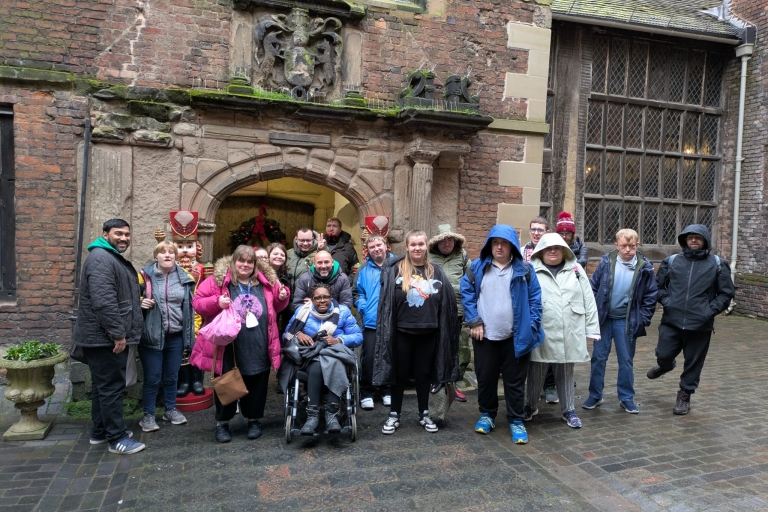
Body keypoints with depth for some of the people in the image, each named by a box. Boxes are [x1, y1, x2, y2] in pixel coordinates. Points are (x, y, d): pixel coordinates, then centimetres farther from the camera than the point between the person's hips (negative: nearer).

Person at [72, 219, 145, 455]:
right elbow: (103, 301, -26)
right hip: (105, 337, -11)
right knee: (111, 386, -4)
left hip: (109, 336, 11)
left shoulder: (115, 258, 18)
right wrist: (118, 334, -24)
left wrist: (121, 333, 24)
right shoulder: (100, 258, -17)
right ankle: (117, 438, 4)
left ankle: (100, 431, 28)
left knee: (104, 385, 17)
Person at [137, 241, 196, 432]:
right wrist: (141, 303, -17)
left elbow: (192, 308, 10)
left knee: (171, 376, 15)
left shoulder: (185, 278, 5)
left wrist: (192, 335, 7)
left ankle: (171, 409, 31)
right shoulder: (145, 275, -5)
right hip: (152, 336, -3)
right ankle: (148, 415, 19)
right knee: (152, 378, 3)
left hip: (175, 337, 3)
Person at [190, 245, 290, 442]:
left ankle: (254, 420, 33)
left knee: (256, 385, 13)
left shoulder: (266, 281, 5)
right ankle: (222, 423, 29)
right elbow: (197, 302, -4)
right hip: (228, 347, -2)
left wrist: (282, 298, -4)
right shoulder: (218, 279, -3)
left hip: (258, 348, 2)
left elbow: (276, 307, 17)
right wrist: (217, 303, -20)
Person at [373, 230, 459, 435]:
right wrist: (388, 329, -5)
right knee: (400, 374, 10)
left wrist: (444, 331, 4)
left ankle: (424, 414, 28)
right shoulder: (395, 270, -3)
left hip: (428, 332, 2)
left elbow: (446, 303, 7)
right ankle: (394, 415, 22)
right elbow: (386, 301, -2)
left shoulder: (436, 272, 5)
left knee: (424, 374, 14)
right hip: (402, 332, -2)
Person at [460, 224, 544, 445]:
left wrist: (531, 327, -8)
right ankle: (487, 415, 31)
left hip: (515, 336, -1)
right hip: (485, 335, 1)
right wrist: (474, 321, -6)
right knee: (485, 378, 13)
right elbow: (466, 292, 1)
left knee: (515, 381, 8)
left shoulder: (524, 270, 0)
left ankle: (516, 421, 22)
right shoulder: (478, 267, 2)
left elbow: (535, 299, -1)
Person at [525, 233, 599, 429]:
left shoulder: (576, 269, 7)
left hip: (569, 334, 2)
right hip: (540, 334, -2)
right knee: (535, 374, 10)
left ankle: (568, 411, 30)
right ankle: (530, 406, 31)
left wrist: (591, 329, 3)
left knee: (565, 375, 14)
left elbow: (588, 300, 7)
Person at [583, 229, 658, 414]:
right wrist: (593, 312, -4)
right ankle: (595, 396, 20)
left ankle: (626, 398, 24)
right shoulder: (607, 262, -5)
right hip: (604, 318, 1)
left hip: (627, 321, -1)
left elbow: (651, 295, 0)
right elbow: (593, 287, 0)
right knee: (598, 358, 8)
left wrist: (643, 320, -4)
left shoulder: (644, 267, -6)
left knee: (626, 360, 10)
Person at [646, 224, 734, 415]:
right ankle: (665, 365, 39)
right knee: (663, 355, 1)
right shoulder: (672, 261, 3)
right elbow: (658, 285, 11)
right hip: (671, 321, 1)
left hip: (700, 325, -1)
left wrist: (711, 310, -7)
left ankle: (684, 396, 27)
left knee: (693, 363, 8)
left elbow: (726, 293, 4)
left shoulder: (717, 264, 0)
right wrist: (666, 301, -4)